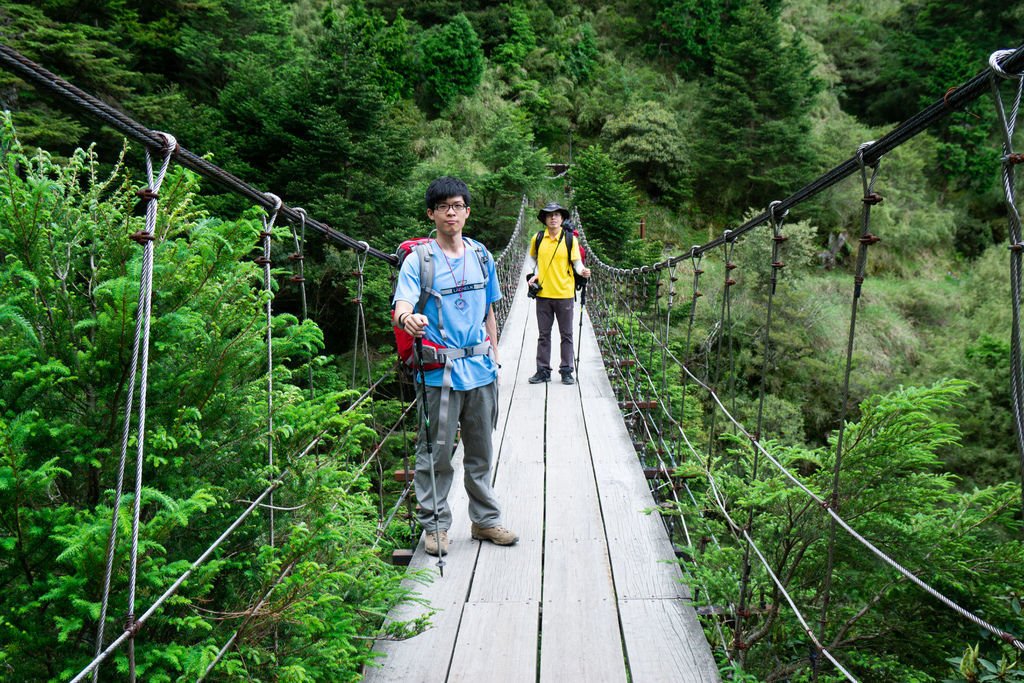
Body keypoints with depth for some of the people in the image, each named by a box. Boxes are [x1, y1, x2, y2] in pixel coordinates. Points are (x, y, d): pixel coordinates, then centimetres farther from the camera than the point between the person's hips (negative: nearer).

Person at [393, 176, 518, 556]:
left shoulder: (481, 256, 11)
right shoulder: (419, 260, -4)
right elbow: (402, 306, -17)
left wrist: (493, 357, 14)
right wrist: (408, 318, -40)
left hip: (480, 369, 5)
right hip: (439, 372, -4)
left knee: (481, 451, 15)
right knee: (436, 452, 1)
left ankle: (485, 520, 28)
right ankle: (435, 525, 15)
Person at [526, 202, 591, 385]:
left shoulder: (570, 239, -3)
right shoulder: (537, 239, 3)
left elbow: (576, 261, -2)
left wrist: (582, 271, -22)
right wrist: (533, 274, 2)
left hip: (564, 293, -2)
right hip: (543, 294, 2)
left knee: (566, 335, 5)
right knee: (544, 334, 9)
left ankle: (566, 371, 14)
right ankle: (543, 371, 17)